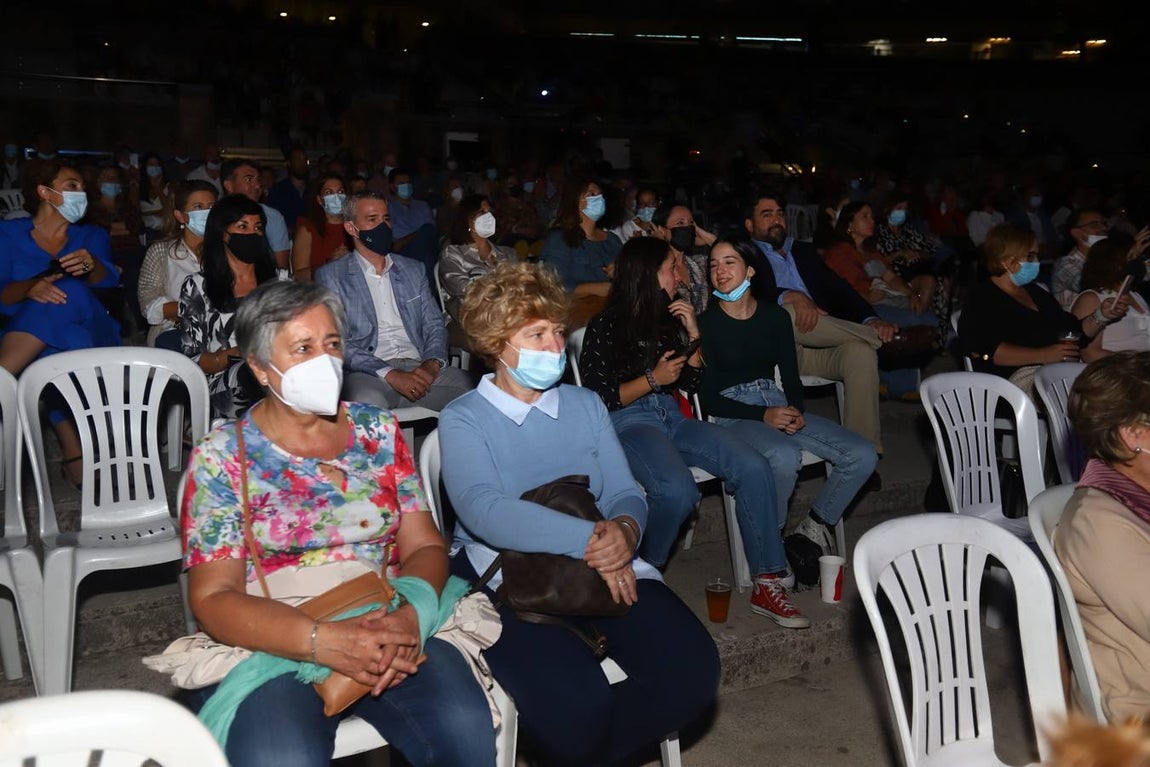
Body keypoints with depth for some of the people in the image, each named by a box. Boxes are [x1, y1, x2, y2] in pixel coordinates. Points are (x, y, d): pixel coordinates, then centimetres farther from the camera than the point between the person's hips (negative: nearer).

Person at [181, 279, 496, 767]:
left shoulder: (377, 430, 9)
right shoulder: (221, 457, -1)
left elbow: (424, 545, 5)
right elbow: (213, 599, -7)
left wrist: (409, 614, -18)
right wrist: (323, 641, -24)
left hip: (389, 632, 2)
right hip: (272, 649, -2)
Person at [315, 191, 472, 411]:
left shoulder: (414, 269, 22)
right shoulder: (331, 275, 7)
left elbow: (434, 325, 17)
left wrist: (432, 363, -7)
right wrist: (389, 374, -18)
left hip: (418, 367, 4)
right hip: (369, 372, -4)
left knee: (466, 385, -26)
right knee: (368, 401, -39)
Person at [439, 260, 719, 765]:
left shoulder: (586, 405, 15)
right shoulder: (462, 420, -1)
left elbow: (626, 494, 7)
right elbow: (485, 513, -19)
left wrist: (625, 529, -17)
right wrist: (589, 540, -26)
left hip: (603, 568, 5)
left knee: (692, 668, -17)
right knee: (574, 705, -30)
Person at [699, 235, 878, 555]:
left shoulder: (775, 316, 12)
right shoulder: (706, 323, -2)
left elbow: (791, 377, 13)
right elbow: (707, 397, -6)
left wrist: (795, 410, -10)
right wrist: (763, 415, -16)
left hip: (779, 407, 5)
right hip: (732, 417, -5)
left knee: (863, 455, -11)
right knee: (785, 457, -38)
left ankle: (814, 528, 8)